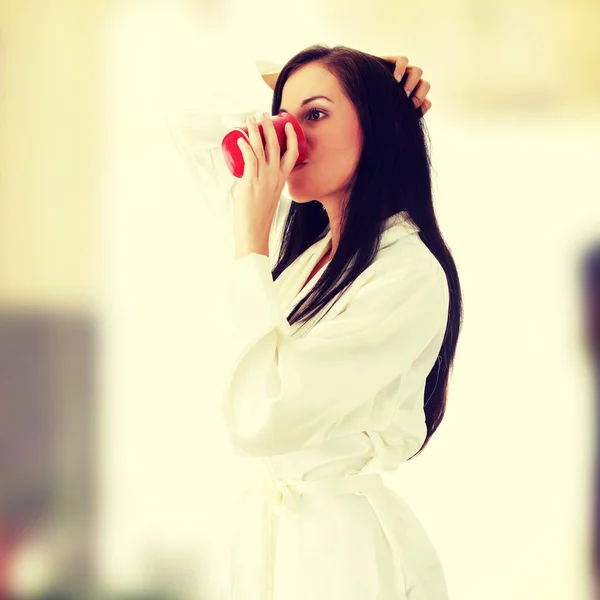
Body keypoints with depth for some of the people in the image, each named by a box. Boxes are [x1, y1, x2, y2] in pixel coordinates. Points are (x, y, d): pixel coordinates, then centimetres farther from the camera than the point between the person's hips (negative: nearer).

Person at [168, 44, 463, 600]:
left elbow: (261, 419, -28)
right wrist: (276, 85, 2)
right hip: (262, 528, 8)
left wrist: (250, 237, -23)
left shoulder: (411, 277, -19)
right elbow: (198, 131, 19)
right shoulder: (303, 242, 5)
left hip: (343, 545, -8)